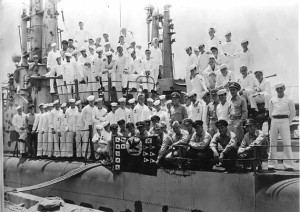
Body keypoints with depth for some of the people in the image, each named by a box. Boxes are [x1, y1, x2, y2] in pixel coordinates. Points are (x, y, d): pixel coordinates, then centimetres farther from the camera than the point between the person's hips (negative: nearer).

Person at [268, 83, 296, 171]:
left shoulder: (289, 100, 2)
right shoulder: (272, 100, 8)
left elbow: (293, 112, 8)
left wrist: (288, 123, 5)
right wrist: (274, 121, 10)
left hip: (284, 121, -3)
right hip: (274, 121, 3)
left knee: (287, 143, -7)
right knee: (272, 143, 3)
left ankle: (288, 165, -6)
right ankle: (271, 164, 9)